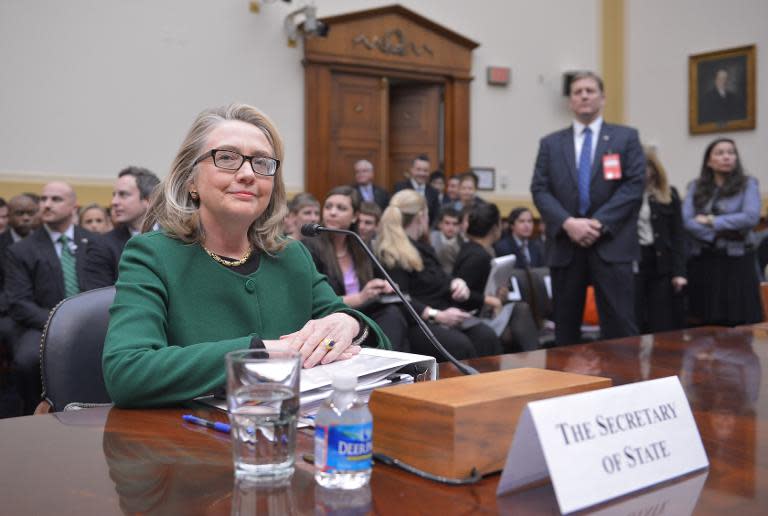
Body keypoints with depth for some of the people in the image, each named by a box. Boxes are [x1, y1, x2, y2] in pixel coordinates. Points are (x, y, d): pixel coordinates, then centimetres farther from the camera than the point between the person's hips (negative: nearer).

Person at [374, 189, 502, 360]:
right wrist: (437, 315, -22)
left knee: (487, 337, -21)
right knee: (460, 345, -34)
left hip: (445, 313, 8)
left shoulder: (422, 247, 24)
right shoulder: (391, 254, -6)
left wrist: (457, 283, 5)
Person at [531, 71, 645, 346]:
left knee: (619, 326, -4)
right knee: (565, 326, 7)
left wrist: (600, 223, -12)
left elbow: (635, 184, -2)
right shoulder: (550, 143, 13)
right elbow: (540, 190, 4)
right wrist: (567, 223, -12)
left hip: (611, 243, -2)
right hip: (565, 244, 2)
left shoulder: (626, 137, 8)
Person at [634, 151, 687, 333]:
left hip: (661, 265, 2)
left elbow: (678, 236, 5)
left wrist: (679, 272, -2)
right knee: (634, 326, 1)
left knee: (664, 325, 4)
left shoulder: (668, 195, 8)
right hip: (631, 264, -2)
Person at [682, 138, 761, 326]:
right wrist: (720, 234, -12)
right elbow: (686, 220, -3)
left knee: (740, 324, -5)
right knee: (706, 323, 1)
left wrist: (711, 221, -8)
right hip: (703, 260, 1)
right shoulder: (696, 187, 10)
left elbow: (751, 217, -10)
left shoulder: (748, 184, 6)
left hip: (737, 260, -1)